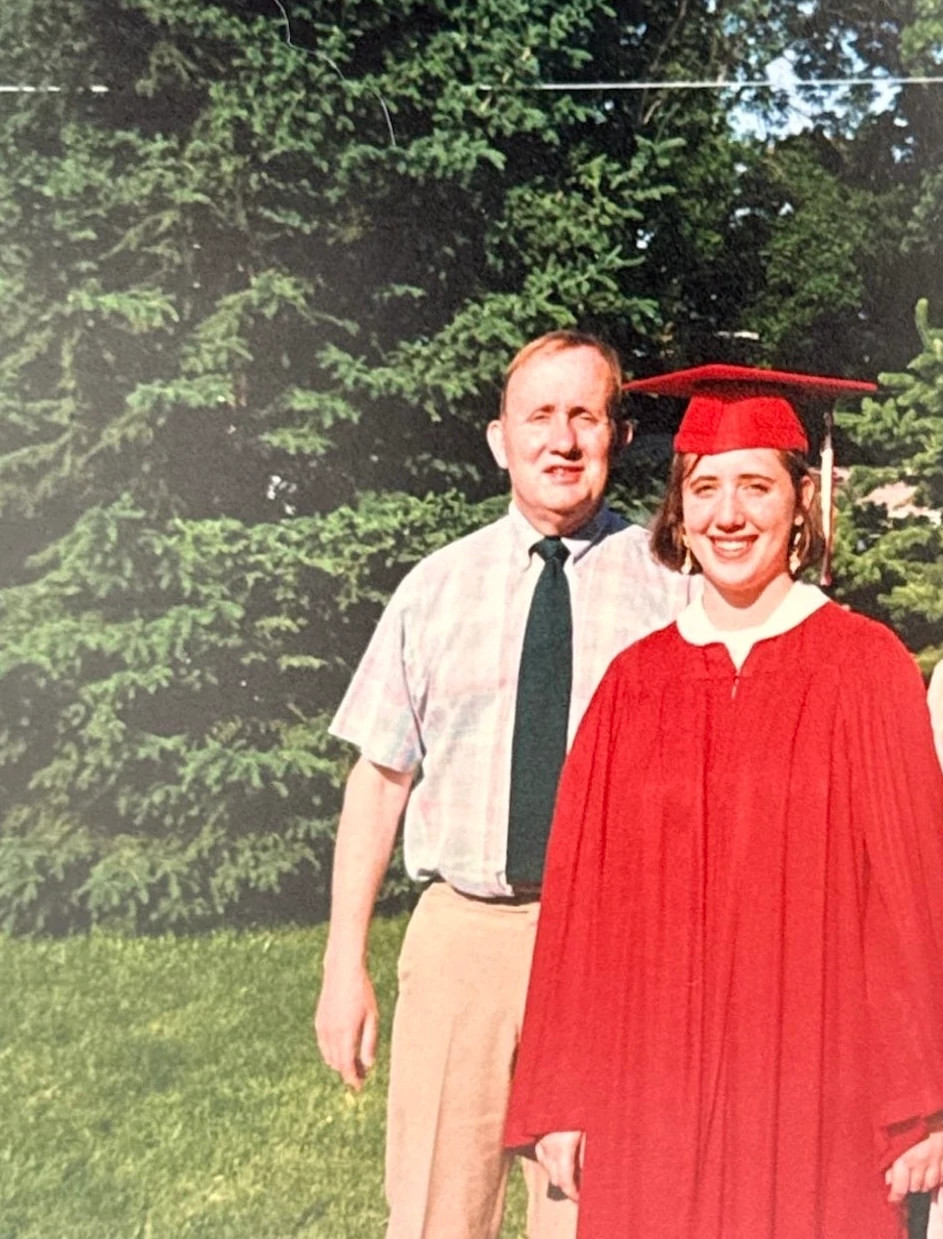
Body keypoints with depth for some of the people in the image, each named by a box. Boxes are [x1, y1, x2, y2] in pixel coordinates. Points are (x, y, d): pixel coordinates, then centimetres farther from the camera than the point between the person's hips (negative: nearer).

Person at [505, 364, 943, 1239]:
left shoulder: (866, 670, -3)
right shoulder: (633, 684, 3)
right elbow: (580, 900, 4)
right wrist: (562, 1102, 2)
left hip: (818, 1094, -2)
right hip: (653, 1096, 2)